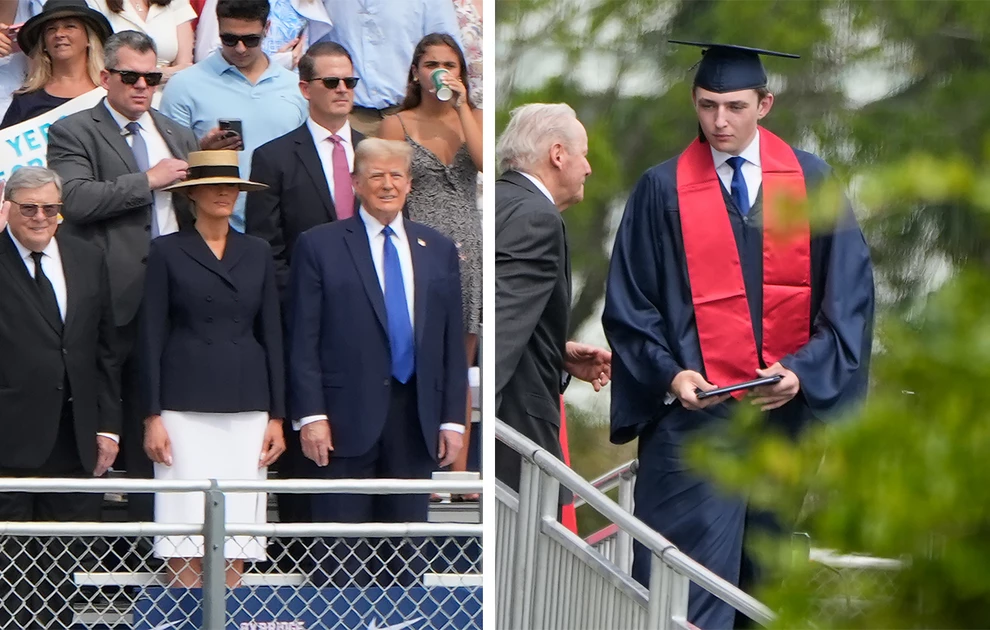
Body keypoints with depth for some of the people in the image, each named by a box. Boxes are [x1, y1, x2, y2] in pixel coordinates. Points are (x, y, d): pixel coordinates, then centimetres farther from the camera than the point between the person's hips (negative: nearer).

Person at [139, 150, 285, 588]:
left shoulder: (257, 254, 13)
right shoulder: (168, 252, 3)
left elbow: (271, 336, 13)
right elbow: (151, 338, 1)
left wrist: (277, 416, 6)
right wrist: (152, 417, -6)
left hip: (246, 407, 3)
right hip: (186, 404, -3)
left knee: (236, 539, -1)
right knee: (186, 540, -8)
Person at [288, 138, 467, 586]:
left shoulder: (438, 251, 13)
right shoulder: (319, 246, 2)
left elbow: (452, 343, 13)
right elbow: (303, 341, -2)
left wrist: (452, 419, 5)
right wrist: (310, 415, -11)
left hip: (415, 420, 4)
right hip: (347, 419, -4)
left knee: (405, 550, 7)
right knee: (341, 550, -4)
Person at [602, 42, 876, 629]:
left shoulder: (811, 181, 3)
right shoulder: (663, 190, -1)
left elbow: (849, 294, 1)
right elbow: (629, 304, 0)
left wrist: (804, 372, -12)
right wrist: (670, 373, -15)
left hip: (788, 407, 3)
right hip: (696, 415, -2)